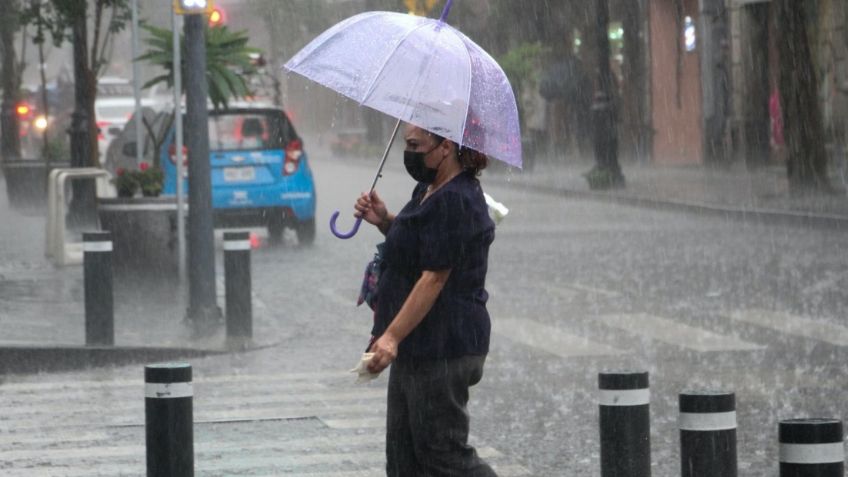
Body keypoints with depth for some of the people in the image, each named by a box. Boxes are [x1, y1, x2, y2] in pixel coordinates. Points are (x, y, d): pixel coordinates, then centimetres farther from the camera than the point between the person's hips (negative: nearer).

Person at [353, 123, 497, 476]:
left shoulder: (454, 202, -20)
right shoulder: (428, 190, 13)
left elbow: (434, 277, -24)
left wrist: (392, 336, -26)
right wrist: (385, 221, 9)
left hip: (442, 350, -11)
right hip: (419, 348, 11)